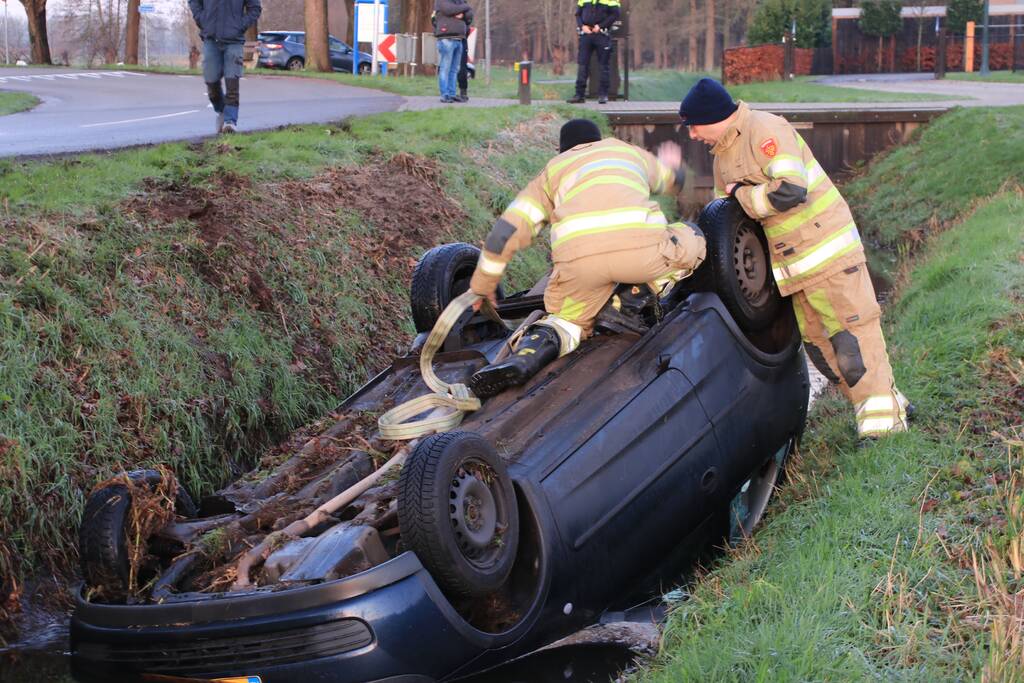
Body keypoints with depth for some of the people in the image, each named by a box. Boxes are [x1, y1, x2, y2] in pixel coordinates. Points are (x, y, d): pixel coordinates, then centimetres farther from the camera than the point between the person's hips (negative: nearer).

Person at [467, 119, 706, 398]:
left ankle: (525, 357, -11)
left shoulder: (552, 170, 31)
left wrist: (482, 284, 31)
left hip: (578, 257, 0)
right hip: (642, 247, 0)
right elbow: (674, 178, 58)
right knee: (692, 239, 28)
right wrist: (671, 163, 82)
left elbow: (507, 230, 21)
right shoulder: (630, 151, 36)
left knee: (567, 320, 21)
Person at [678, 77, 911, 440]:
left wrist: (742, 195, -13)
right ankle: (889, 404, 17)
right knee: (817, 340, 8)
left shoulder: (765, 130, -15)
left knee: (850, 330, -10)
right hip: (793, 261, 10)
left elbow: (790, 190, -27)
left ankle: (882, 421, -7)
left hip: (826, 244, -9)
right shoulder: (722, 156, 15)